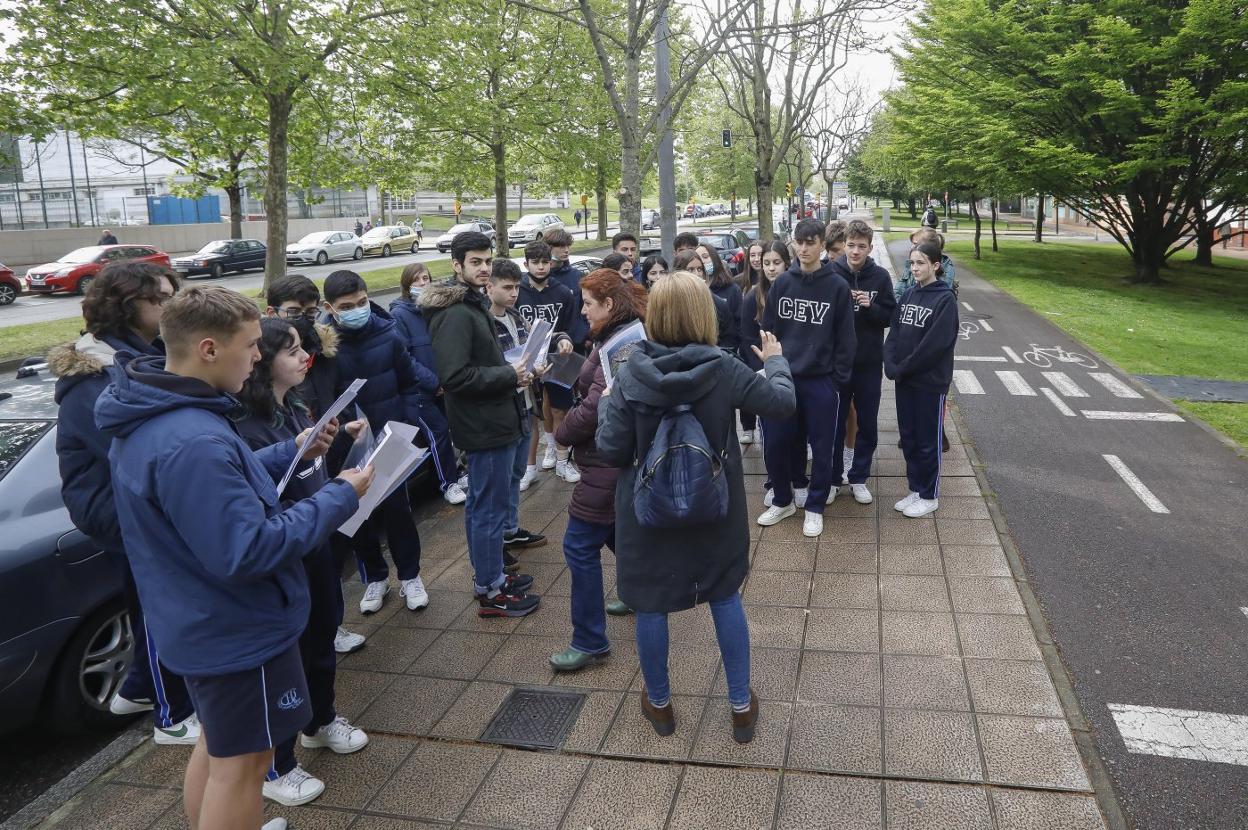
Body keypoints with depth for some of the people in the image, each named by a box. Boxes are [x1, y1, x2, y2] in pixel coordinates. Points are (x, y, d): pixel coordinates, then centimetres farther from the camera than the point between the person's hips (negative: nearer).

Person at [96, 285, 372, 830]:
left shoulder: (149, 417, 1)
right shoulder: (192, 440, -33)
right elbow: (247, 550, -32)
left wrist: (292, 453, 6)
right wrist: (340, 497, -24)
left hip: (200, 620, 10)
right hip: (236, 630, -10)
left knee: (217, 743, 26)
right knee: (241, 761, 9)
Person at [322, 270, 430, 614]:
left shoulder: (388, 335, -8)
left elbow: (409, 383, 2)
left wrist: (410, 428, -1)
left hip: (390, 440, 1)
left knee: (397, 508, 9)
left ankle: (409, 576, 26)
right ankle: (375, 577, 30)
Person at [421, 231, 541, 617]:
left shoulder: (475, 304, 14)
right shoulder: (455, 314, -20)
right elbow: (455, 376, -28)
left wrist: (511, 372, 4)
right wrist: (509, 375, -18)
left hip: (495, 422, 11)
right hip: (485, 426, -11)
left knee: (482, 505, 19)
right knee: (491, 508, 0)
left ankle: (491, 574, 33)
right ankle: (489, 592, 12)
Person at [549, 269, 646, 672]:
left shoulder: (621, 345, -22)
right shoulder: (630, 335, 11)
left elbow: (595, 408, -25)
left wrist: (563, 431, -10)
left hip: (610, 461, -10)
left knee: (580, 545, -3)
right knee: (616, 531, 26)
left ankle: (590, 642, 6)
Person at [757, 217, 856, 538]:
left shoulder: (837, 286, -5)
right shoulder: (781, 283, 3)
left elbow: (845, 338, -3)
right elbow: (768, 329, 7)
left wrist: (839, 379, -7)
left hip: (821, 380, -2)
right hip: (783, 377, 3)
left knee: (821, 448, 7)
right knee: (774, 445, 6)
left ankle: (815, 507, 24)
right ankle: (782, 501, 27)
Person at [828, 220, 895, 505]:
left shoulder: (880, 277, -2)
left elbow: (890, 317, 1)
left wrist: (870, 307, -16)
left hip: (869, 362, 1)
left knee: (866, 424, 9)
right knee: (835, 421, 9)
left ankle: (858, 478, 23)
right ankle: (832, 477, 23)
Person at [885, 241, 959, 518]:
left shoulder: (945, 299, -11)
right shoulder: (907, 295, 8)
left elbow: (935, 344, -18)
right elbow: (895, 333, 5)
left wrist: (903, 368, -15)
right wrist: (891, 365, -10)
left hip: (931, 381, -6)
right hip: (904, 379, 6)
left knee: (928, 441, 5)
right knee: (908, 437, 14)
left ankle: (929, 496, 18)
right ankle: (916, 489, 28)